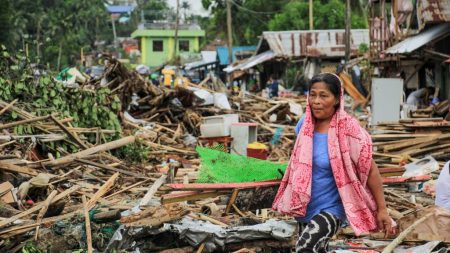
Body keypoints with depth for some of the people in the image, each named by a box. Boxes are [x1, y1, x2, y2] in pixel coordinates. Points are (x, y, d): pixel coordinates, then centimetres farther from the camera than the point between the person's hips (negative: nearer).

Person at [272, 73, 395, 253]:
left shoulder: (348, 129, -19)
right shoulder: (304, 124, -3)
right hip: (305, 207, 7)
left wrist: (382, 209, -15)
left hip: (331, 208, -7)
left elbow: (370, 170, -14)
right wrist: (293, 200, 21)